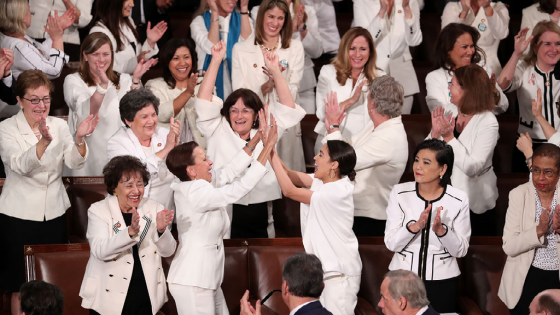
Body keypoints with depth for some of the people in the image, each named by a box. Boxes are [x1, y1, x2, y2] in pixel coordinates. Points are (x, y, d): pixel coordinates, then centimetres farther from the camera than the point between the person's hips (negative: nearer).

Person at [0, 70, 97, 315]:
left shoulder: (59, 125, 5)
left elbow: (75, 162, -6)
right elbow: (20, 165, -23)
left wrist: (79, 139, -27)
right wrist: (44, 141, -39)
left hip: (54, 212, 4)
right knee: (21, 285, 0)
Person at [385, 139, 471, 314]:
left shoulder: (458, 199, -7)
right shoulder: (400, 193, -5)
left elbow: (461, 250, -5)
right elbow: (391, 243, -7)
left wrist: (441, 230, -22)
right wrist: (415, 226, -24)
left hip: (442, 281, -1)